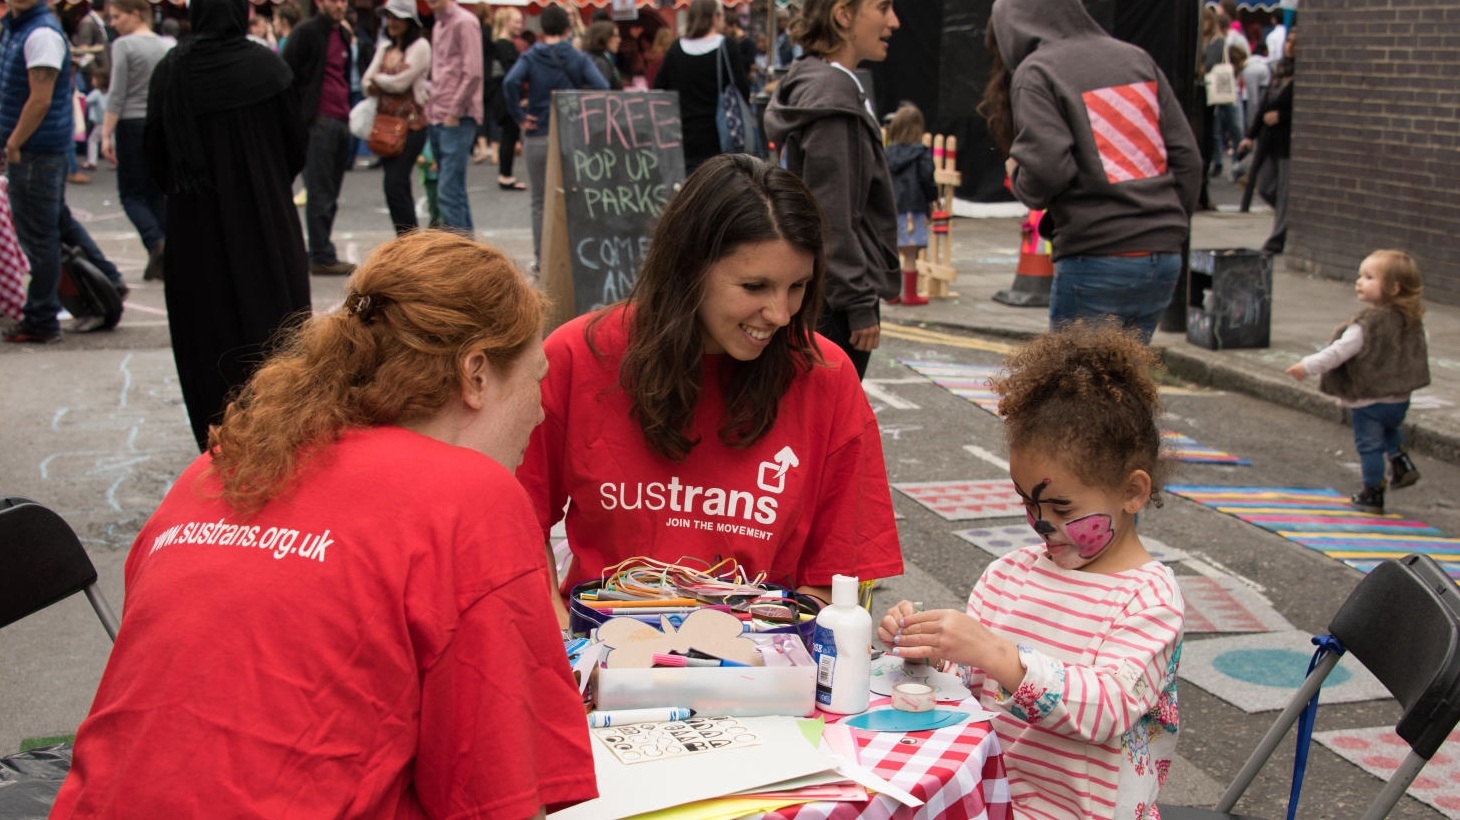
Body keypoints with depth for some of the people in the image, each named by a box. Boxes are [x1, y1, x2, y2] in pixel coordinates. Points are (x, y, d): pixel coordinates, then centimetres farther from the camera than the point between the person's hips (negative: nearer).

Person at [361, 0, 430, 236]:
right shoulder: (385, 50, 15)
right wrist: (381, 85, -13)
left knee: (394, 185, -13)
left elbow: (401, 82, -14)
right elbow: (367, 82, 8)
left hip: (411, 123, -7)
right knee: (399, 187, 8)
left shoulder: (420, 46, -6)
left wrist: (377, 80, 2)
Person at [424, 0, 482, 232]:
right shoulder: (438, 25, 19)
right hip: (439, 117, 9)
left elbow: (473, 74, -14)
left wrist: (454, 113, -15)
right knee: (454, 191, 11)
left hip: (457, 119, -9)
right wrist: (430, 108, 12)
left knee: (449, 192, -14)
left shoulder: (464, 22, -7)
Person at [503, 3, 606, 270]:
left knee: (540, 202, 10)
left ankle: (540, 258, 10)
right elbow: (602, 88, -13)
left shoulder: (531, 57, -1)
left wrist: (519, 116, -11)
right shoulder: (578, 58, 0)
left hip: (538, 136, 0)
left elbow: (510, 82, -19)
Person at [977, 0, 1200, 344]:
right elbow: (1187, 157, 11)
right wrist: (1173, 229, 18)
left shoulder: (1035, 73, -3)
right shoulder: (1137, 59, 14)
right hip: (1163, 257, 6)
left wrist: (1016, 174, 6)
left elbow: (1046, 169, -16)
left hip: (1097, 260, -6)